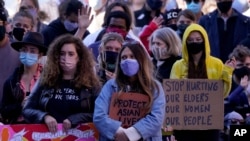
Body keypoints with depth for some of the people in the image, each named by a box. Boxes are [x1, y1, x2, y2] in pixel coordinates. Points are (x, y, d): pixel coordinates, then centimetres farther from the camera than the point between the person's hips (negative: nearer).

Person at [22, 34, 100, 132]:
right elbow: (27, 110, 11)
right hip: (48, 134, 1)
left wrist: (74, 120, -12)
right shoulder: (45, 80, 13)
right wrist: (45, 117, -7)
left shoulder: (90, 83, 9)